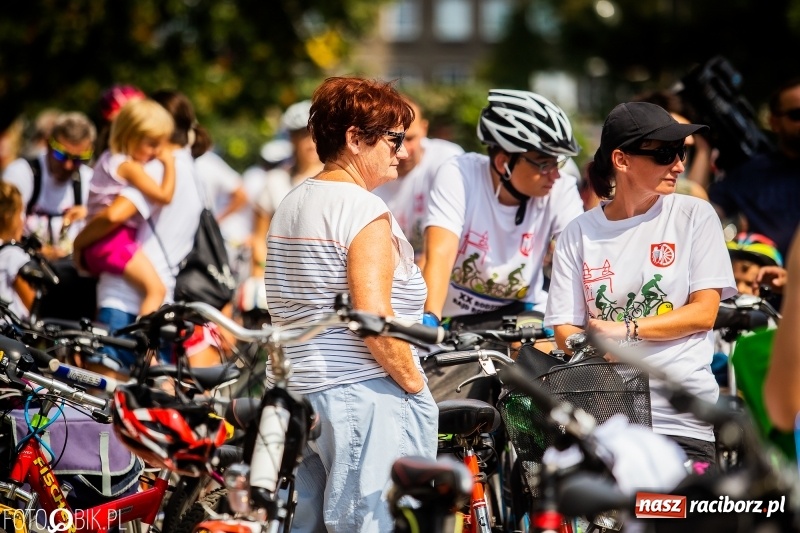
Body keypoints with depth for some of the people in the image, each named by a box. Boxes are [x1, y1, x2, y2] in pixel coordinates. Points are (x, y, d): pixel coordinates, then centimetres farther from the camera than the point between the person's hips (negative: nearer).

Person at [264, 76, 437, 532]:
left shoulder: (290, 207, 15)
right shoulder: (365, 211, -13)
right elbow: (373, 319, -21)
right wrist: (414, 382, -11)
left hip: (299, 393, 9)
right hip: (365, 396, -9)